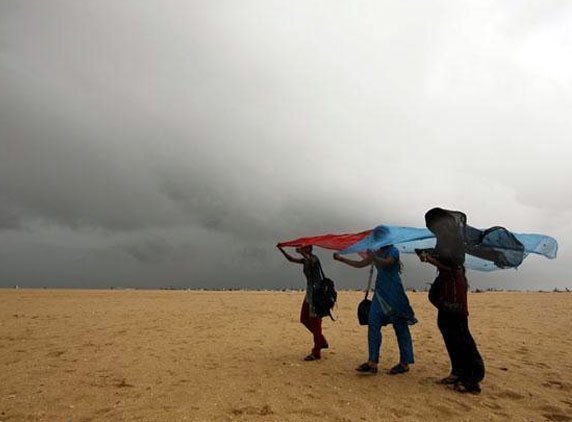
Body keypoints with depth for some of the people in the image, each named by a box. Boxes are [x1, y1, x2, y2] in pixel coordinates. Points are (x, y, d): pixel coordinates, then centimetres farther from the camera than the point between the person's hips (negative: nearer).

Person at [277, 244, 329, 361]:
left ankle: (316, 353, 2)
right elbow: (291, 259, 18)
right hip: (310, 292, 9)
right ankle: (322, 342, 28)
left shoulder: (314, 258, -14)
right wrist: (281, 250, 9)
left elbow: (311, 260, -39)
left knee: (315, 321, -6)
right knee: (304, 319, 13)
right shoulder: (305, 260, 11)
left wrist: (300, 252, -35)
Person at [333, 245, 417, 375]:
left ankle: (404, 363, 11)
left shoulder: (393, 251, -6)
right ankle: (372, 362, -2)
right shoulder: (378, 252, 15)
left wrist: (373, 257, -43)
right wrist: (341, 258, 16)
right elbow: (360, 264, 20)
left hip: (394, 294, -7)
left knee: (400, 327, 1)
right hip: (380, 292, 7)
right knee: (373, 324, -3)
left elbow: (387, 263, -26)